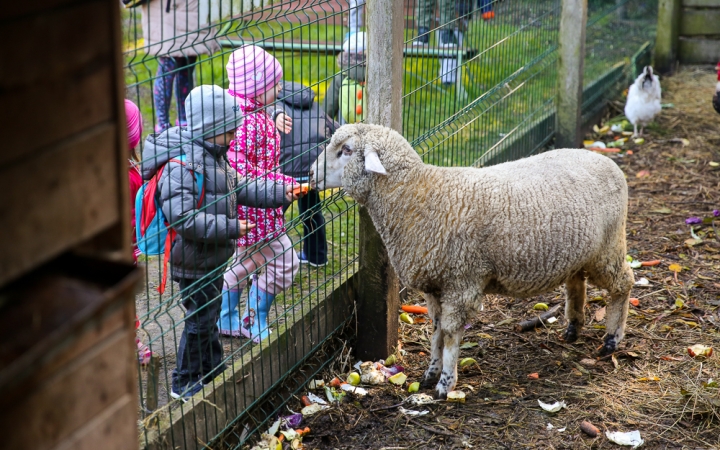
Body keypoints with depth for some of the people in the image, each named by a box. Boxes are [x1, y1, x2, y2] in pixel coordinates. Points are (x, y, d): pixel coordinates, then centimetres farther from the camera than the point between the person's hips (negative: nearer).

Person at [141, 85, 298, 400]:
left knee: (209, 315, 23)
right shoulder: (182, 164, -27)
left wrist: (280, 194, 4)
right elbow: (180, 218, -32)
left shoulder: (215, 156, 6)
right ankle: (185, 384, 19)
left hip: (213, 256, 10)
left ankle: (212, 370, 39)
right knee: (199, 321, 3)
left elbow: (240, 188, 15)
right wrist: (231, 228, -29)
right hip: (195, 261, -10)